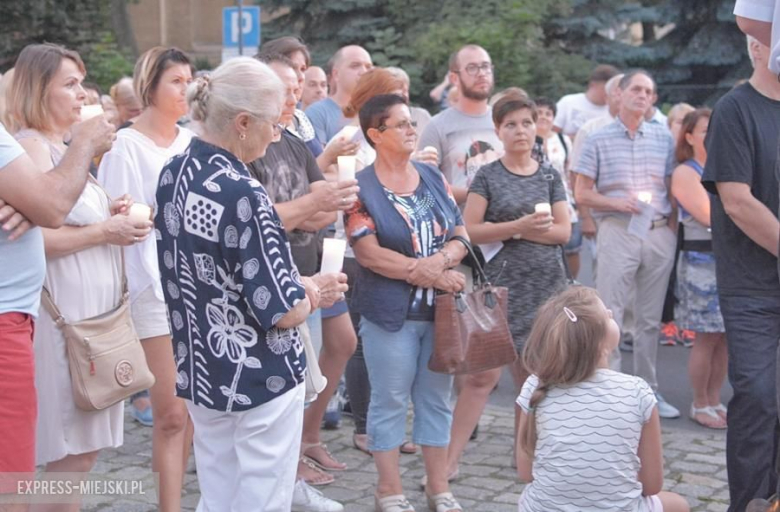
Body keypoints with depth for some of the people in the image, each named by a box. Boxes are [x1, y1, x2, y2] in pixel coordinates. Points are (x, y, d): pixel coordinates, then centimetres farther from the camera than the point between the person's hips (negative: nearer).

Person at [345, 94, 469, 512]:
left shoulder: (433, 178, 10)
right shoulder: (361, 188, -7)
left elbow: (460, 236, 7)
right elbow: (369, 253, -16)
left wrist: (441, 259, -15)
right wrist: (429, 274, -16)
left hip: (441, 308, 5)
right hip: (390, 312, -5)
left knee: (436, 398, 12)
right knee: (390, 401, 4)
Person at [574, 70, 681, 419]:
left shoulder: (664, 138, 11)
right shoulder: (599, 139, 3)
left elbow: (673, 188, 12)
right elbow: (581, 194, 1)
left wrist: (672, 229, 1)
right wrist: (618, 203, -14)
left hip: (659, 233, 3)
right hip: (617, 232, -3)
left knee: (650, 318, 9)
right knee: (609, 315, -5)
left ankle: (648, 389, 18)